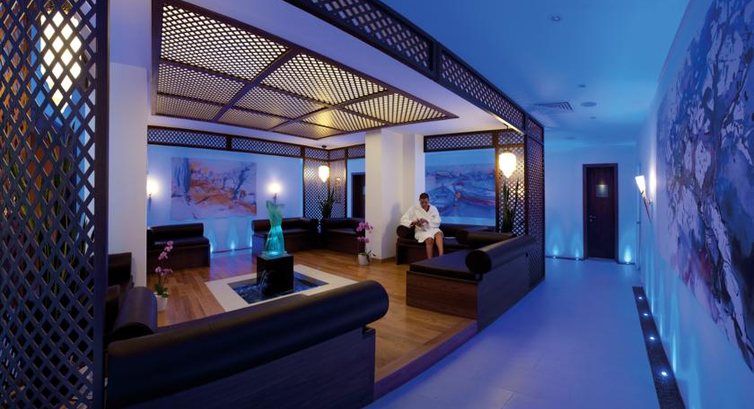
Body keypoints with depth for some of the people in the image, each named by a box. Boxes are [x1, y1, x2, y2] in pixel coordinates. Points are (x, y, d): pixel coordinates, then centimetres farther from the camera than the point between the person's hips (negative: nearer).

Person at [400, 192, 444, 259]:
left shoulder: (434, 209, 10)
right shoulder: (414, 208, 3)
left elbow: (437, 222, 1)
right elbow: (403, 220, -3)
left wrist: (427, 221, -17)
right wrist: (413, 223, -21)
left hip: (432, 229, 2)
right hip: (421, 231, -2)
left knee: (439, 233, -34)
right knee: (429, 239, -35)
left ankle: (441, 257, -47)